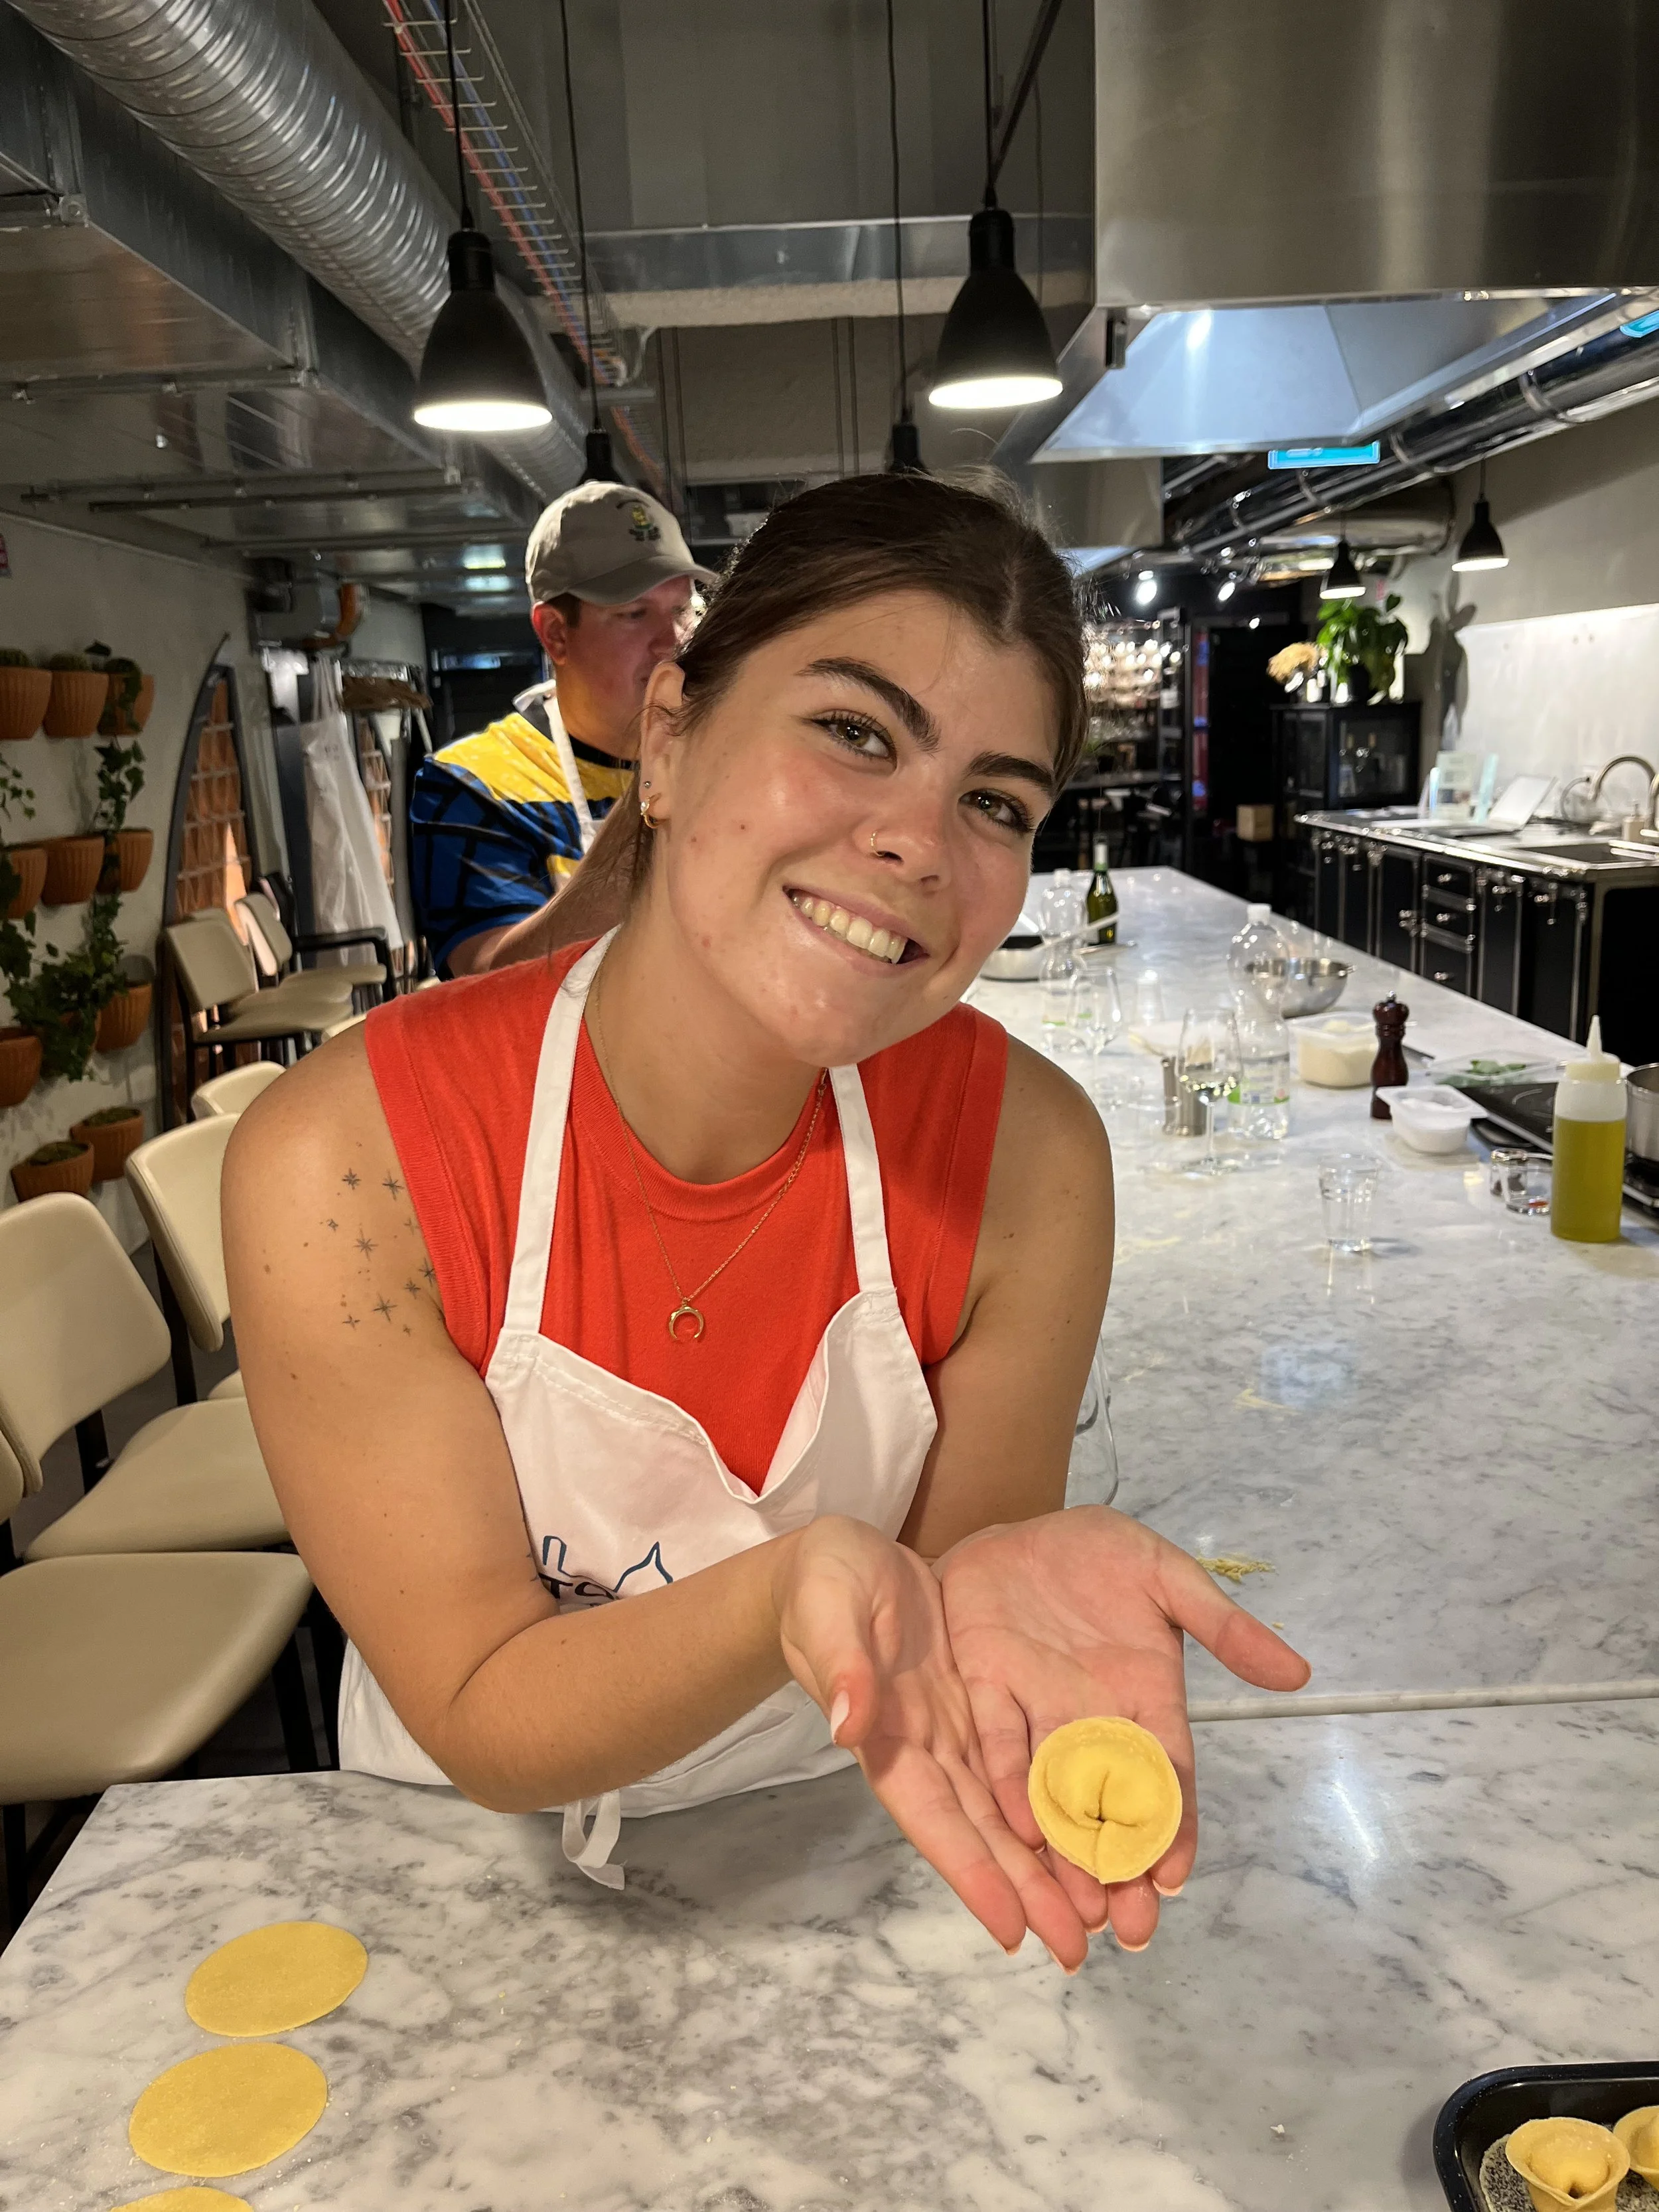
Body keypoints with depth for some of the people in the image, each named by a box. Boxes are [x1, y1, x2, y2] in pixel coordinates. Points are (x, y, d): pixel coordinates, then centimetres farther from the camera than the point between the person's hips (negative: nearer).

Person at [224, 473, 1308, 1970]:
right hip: (485, 1863, -1)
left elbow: (960, 1557, -11)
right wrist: (795, 1590, -40)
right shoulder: (340, 1164, -26)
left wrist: (1004, 1584, -34)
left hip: (855, 1843, 2)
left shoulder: (1028, 1154, -20)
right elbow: (486, 1725, -21)